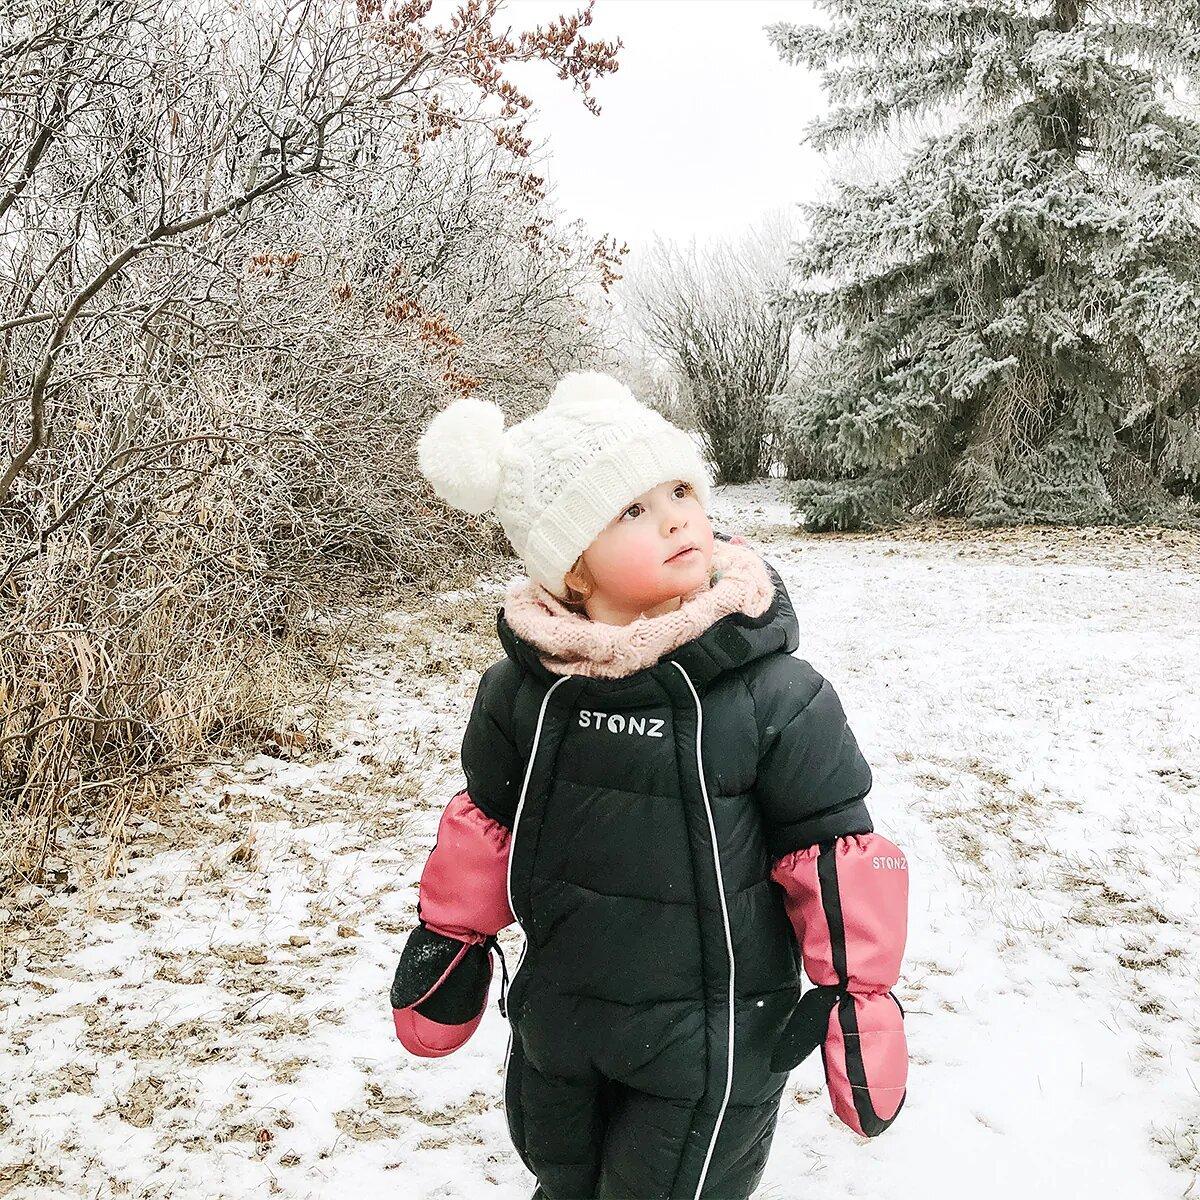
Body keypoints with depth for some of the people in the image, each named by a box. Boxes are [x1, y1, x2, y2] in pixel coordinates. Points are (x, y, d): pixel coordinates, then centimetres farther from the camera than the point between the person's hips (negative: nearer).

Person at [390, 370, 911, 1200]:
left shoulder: (772, 691, -20)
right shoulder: (523, 687, -10)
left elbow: (834, 843, -11)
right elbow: (489, 820, 5)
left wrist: (860, 996, -7)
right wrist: (448, 940, 12)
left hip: (713, 1038, -4)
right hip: (559, 1022, 4)